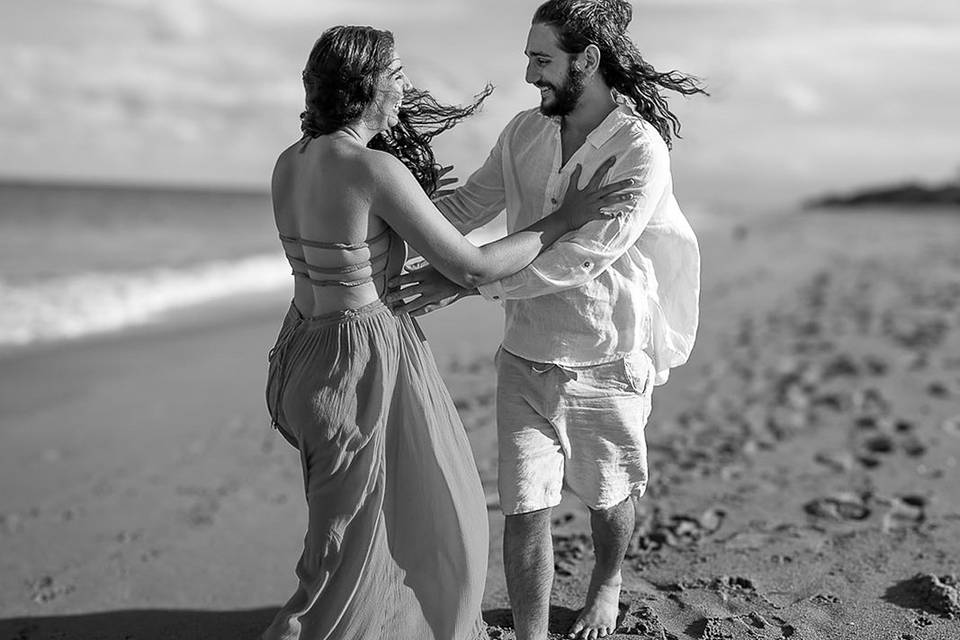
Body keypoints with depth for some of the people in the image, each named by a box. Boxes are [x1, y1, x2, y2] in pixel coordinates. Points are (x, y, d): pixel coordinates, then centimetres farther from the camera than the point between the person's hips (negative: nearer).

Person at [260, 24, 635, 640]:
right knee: (351, 566, 7)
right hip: (367, 364, -9)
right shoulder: (378, 169, -23)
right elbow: (472, 268, -19)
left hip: (308, 346, 9)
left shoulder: (289, 163, 2)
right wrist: (566, 218, -9)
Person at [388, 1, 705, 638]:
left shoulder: (643, 150, -19)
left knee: (608, 498, 19)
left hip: (606, 364, -3)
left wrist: (466, 281, -29)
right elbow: (467, 205, 7)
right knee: (525, 508, 2)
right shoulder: (524, 132, -1)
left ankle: (607, 585, 50)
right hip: (526, 360, 3)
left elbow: (577, 257, -26)